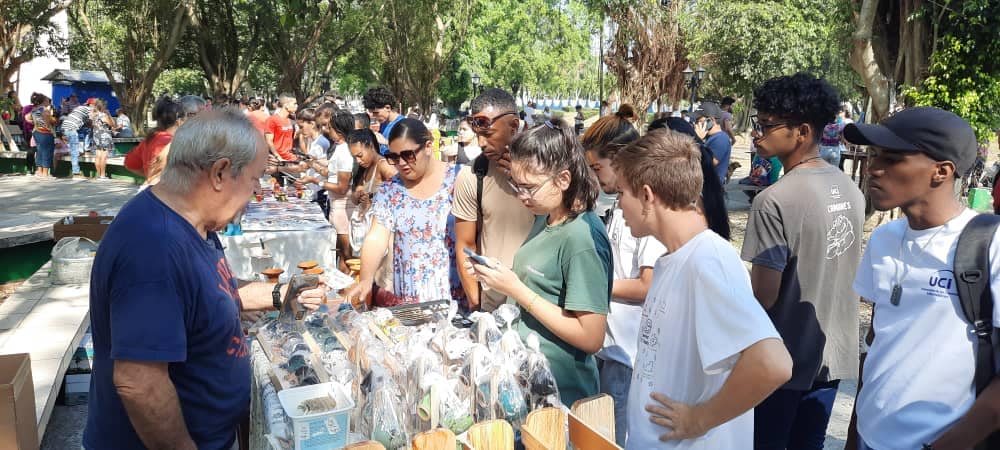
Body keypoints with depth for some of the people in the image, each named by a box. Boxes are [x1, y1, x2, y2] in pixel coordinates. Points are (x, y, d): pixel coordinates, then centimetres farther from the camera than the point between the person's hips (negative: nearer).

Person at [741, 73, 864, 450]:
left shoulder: (774, 202, -24)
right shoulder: (851, 190, 0)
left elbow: (763, 297, -20)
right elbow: (840, 274, 9)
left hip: (783, 361, -7)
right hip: (832, 354, 7)